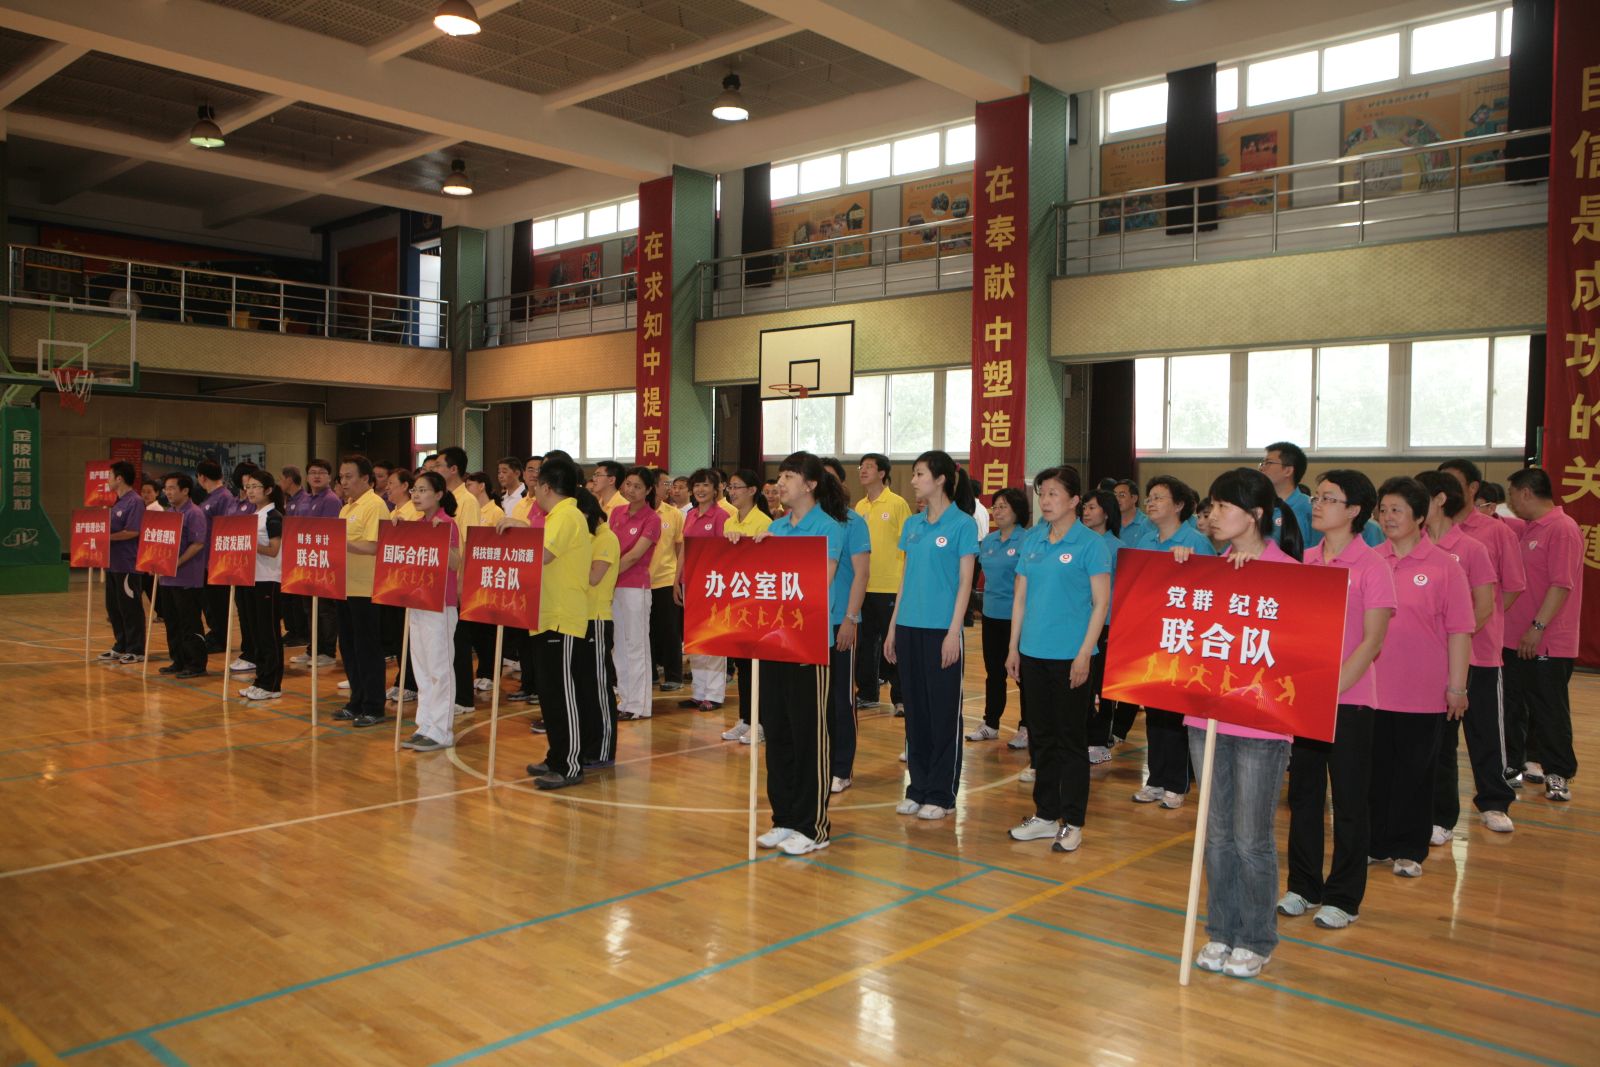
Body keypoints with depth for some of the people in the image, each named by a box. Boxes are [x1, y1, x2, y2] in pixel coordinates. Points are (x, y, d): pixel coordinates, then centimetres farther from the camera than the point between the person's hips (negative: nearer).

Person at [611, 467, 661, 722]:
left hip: (635, 587, -6)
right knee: (618, 643, 12)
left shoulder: (652, 519, -9)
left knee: (635, 644, 0)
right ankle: (623, 698, 22)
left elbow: (633, 556, -15)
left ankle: (638, 705, 8)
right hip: (613, 585, 6)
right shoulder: (617, 513, 9)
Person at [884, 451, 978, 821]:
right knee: (915, 708, 11)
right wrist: (893, 628, 12)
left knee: (943, 711, 2)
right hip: (909, 627, 6)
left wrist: (953, 632, -15)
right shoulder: (912, 524, 11)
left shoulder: (962, 524, -6)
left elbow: (964, 582, -9)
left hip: (941, 629, -6)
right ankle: (918, 787, 22)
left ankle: (941, 794, 12)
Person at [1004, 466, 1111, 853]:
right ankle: (1045, 815, 24)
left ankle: (1072, 823, 13)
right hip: (1033, 654, 6)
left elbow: (1101, 603, -9)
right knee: (1041, 737, 13)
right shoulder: (1032, 542, 8)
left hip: (1070, 657, -6)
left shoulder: (1090, 544, -7)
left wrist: (1084, 654, -15)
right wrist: (1014, 647, 9)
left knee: (1071, 740, 2)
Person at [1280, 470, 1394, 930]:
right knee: (1303, 794, 14)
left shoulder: (1371, 566, -9)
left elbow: (1373, 641, -13)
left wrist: (1333, 689, -18)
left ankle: (1344, 898, 19)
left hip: (1349, 700, -6)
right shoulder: (1303, 561, 8)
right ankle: (1303, 885, 28)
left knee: (1349, 802, 6)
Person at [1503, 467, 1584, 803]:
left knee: (1550, 709, 0)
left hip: (1548, 644, -9)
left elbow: (1561, 585, -22)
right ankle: (1520, 762, 28)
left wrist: (1538, 627, -23)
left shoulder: (1562, 529, -16)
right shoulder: (1528, 529, 13)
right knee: (1515, 706, 15)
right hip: (1517, 638, 9)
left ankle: (1558, 774, 11)